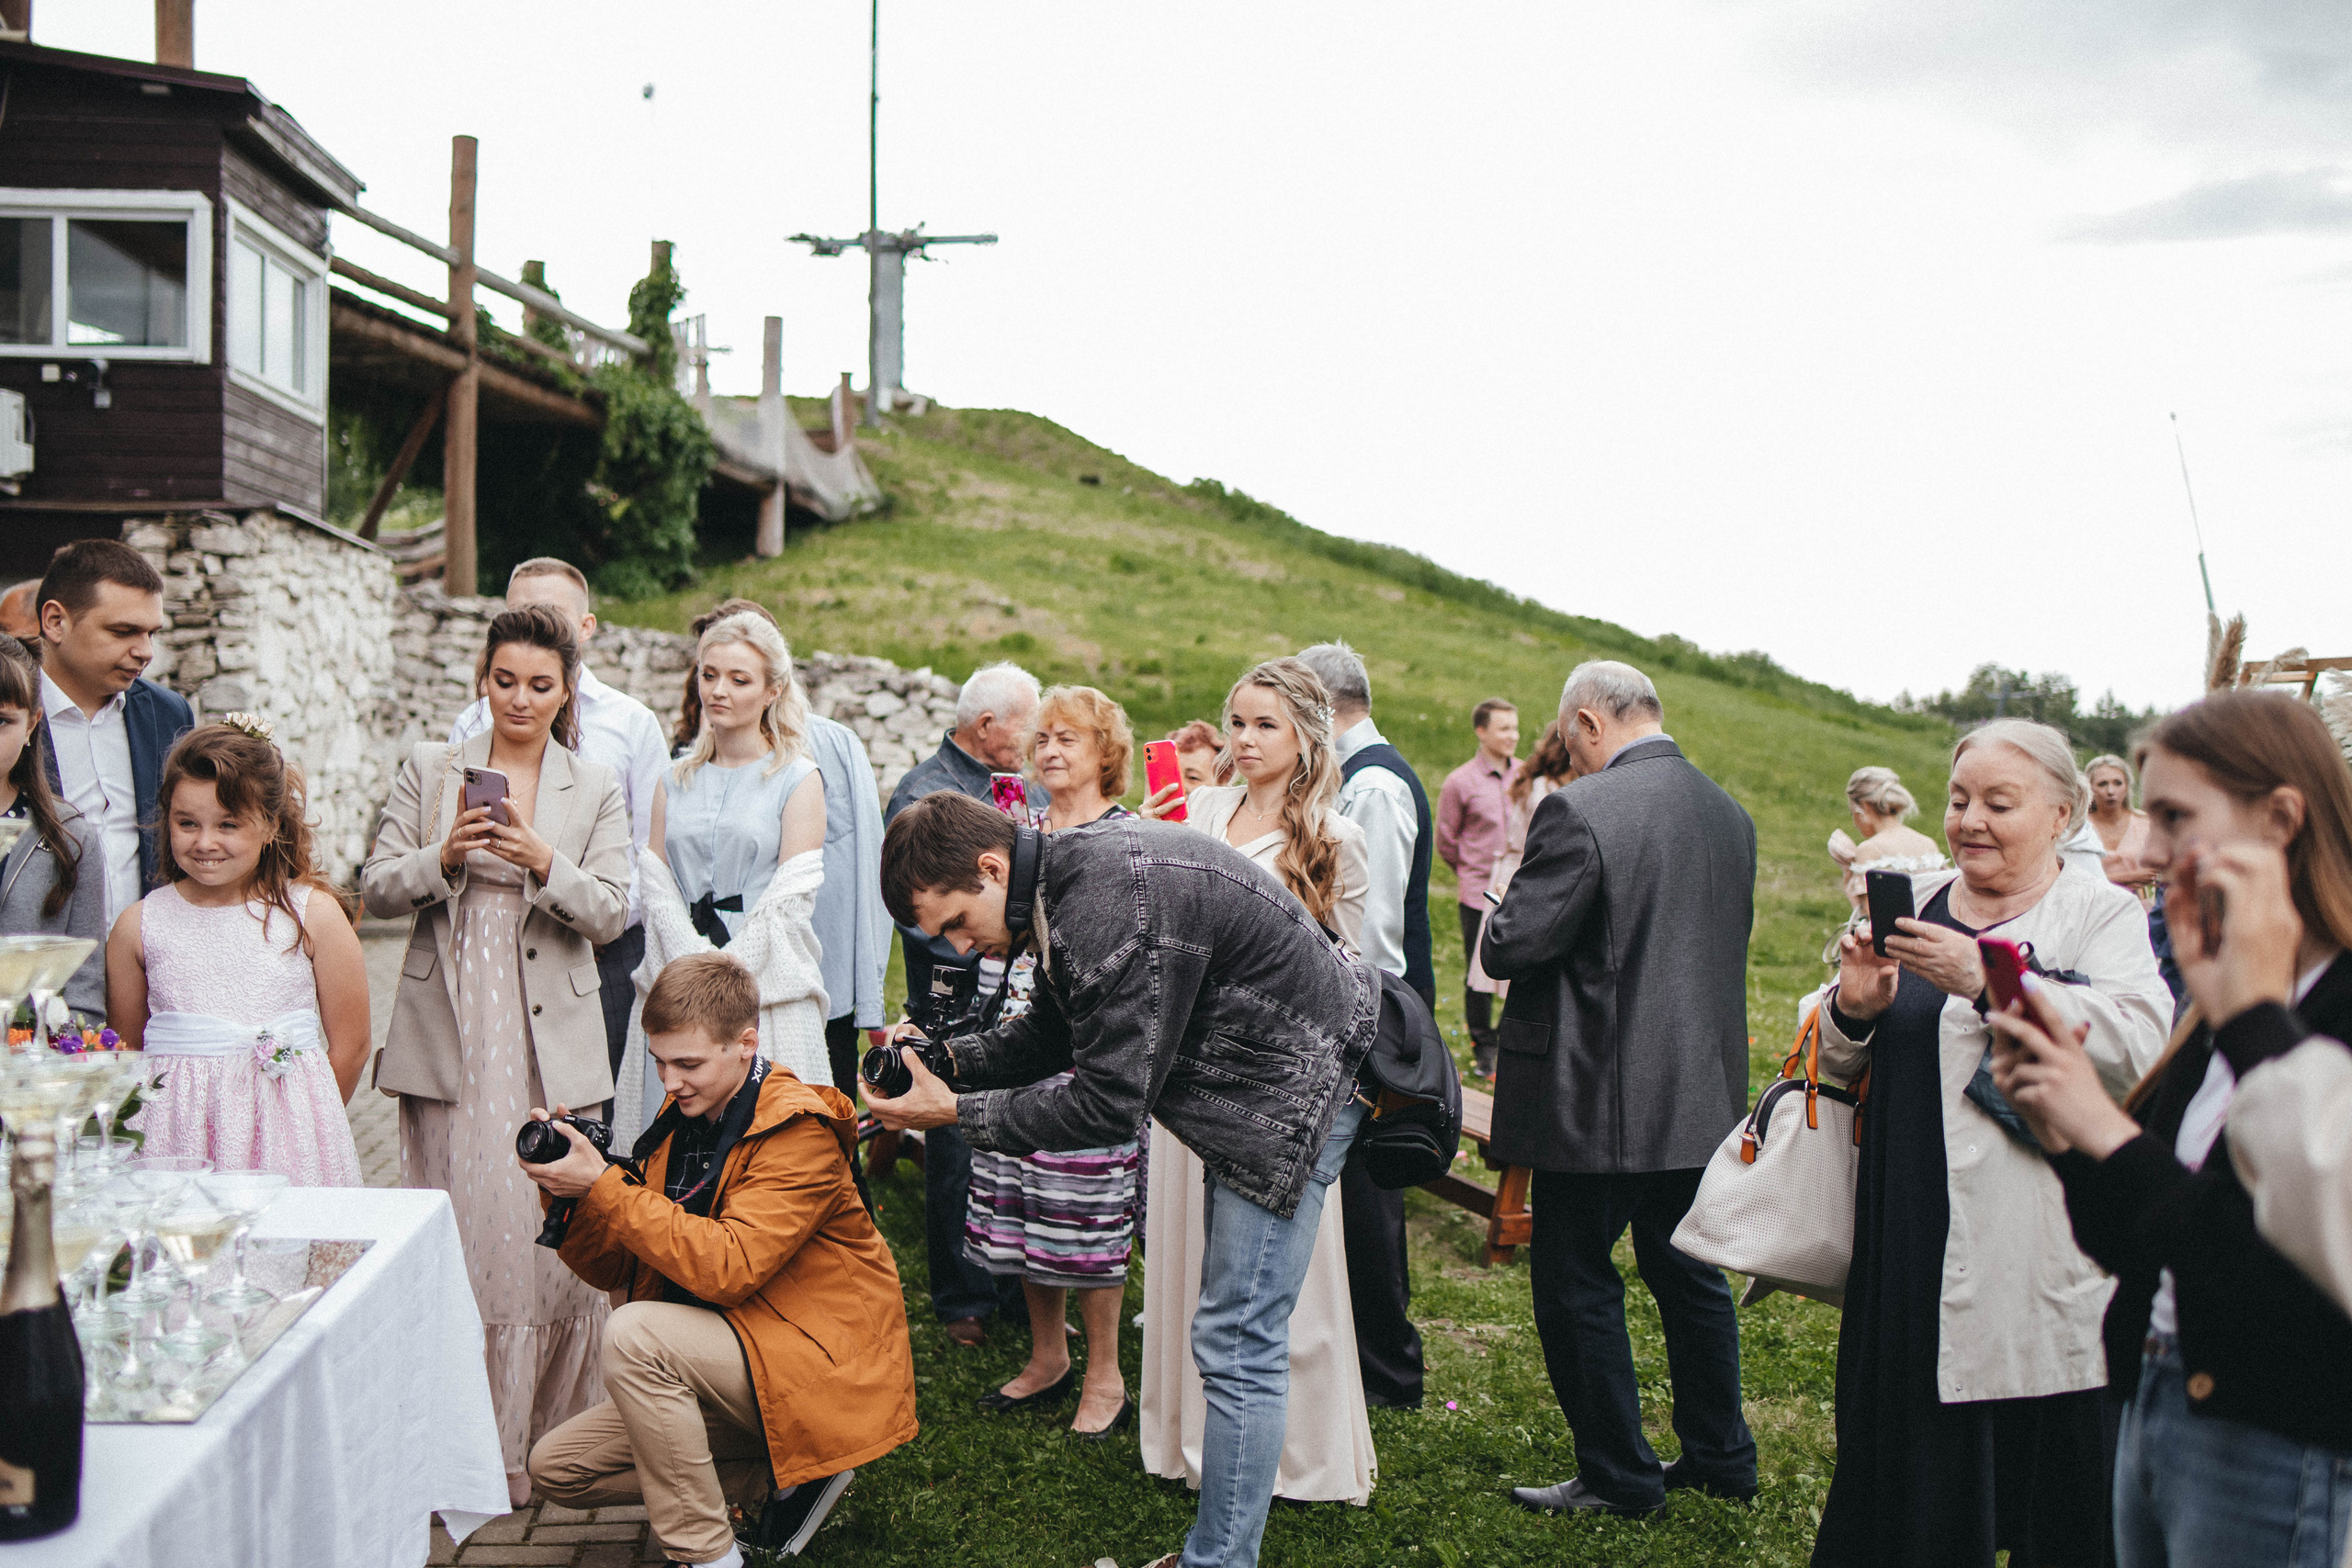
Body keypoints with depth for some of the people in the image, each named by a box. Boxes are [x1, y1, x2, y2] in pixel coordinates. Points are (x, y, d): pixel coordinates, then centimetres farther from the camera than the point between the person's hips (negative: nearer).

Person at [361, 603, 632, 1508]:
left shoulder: (596, 790, 9)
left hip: (549, 1039, 0)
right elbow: (375, 890, 5)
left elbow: (610, 914, 0)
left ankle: (551, 1439, 11)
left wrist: (545, 864, -17)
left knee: (552, 1222, -3)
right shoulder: (429, 770, 9)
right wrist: (441, 860, -14)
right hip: (449, 1036, 0)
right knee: (450, 1221, 1)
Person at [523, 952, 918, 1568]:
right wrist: (566, 1191, -11)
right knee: (556, 1465, 3)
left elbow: (728, 1268, -28)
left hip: (821, 1373, -9)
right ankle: (786, 1476, 5)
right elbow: (612, 1268, 8)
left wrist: (603, 1186, -25)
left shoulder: (798, 1130, -17)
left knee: (635, 1332, -28)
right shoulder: (681, 1120, 7)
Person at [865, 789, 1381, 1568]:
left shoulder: (1115, 909, -30)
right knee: (1235, 1335, 17)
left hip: (1296, 1083, -11)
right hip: (1250, 1085, 11)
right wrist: (949, 1059, -2)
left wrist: (958, 1112, -20)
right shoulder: (1067, 877, 2)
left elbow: (1109, 1101, -27)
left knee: (1236, 1345, -7)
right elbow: (1052, 1033, 14)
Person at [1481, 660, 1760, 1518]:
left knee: (1576, 1282, 7)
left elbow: (1511, 946, -20)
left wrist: (1496, 916, 2)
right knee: (1689, 1274, 21)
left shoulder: (1580, 812, -19)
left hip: (1600, 1095, -8)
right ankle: (1720, 1456, 32)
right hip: (1703, 1094, 8)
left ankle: (1618, 1474, 16)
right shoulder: (1730, 813, 6)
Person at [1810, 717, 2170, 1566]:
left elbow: (2141, 1045, -19)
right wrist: (1852, 1008, -6)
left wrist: (1990, 979, -25)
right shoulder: (1912, 906, 13)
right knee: (1909, 1496, 12)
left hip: (2039, 1274, -4)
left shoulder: (2103, 915, 0)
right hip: (1910, 1256, 4)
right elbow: (1838, 1069, 16)